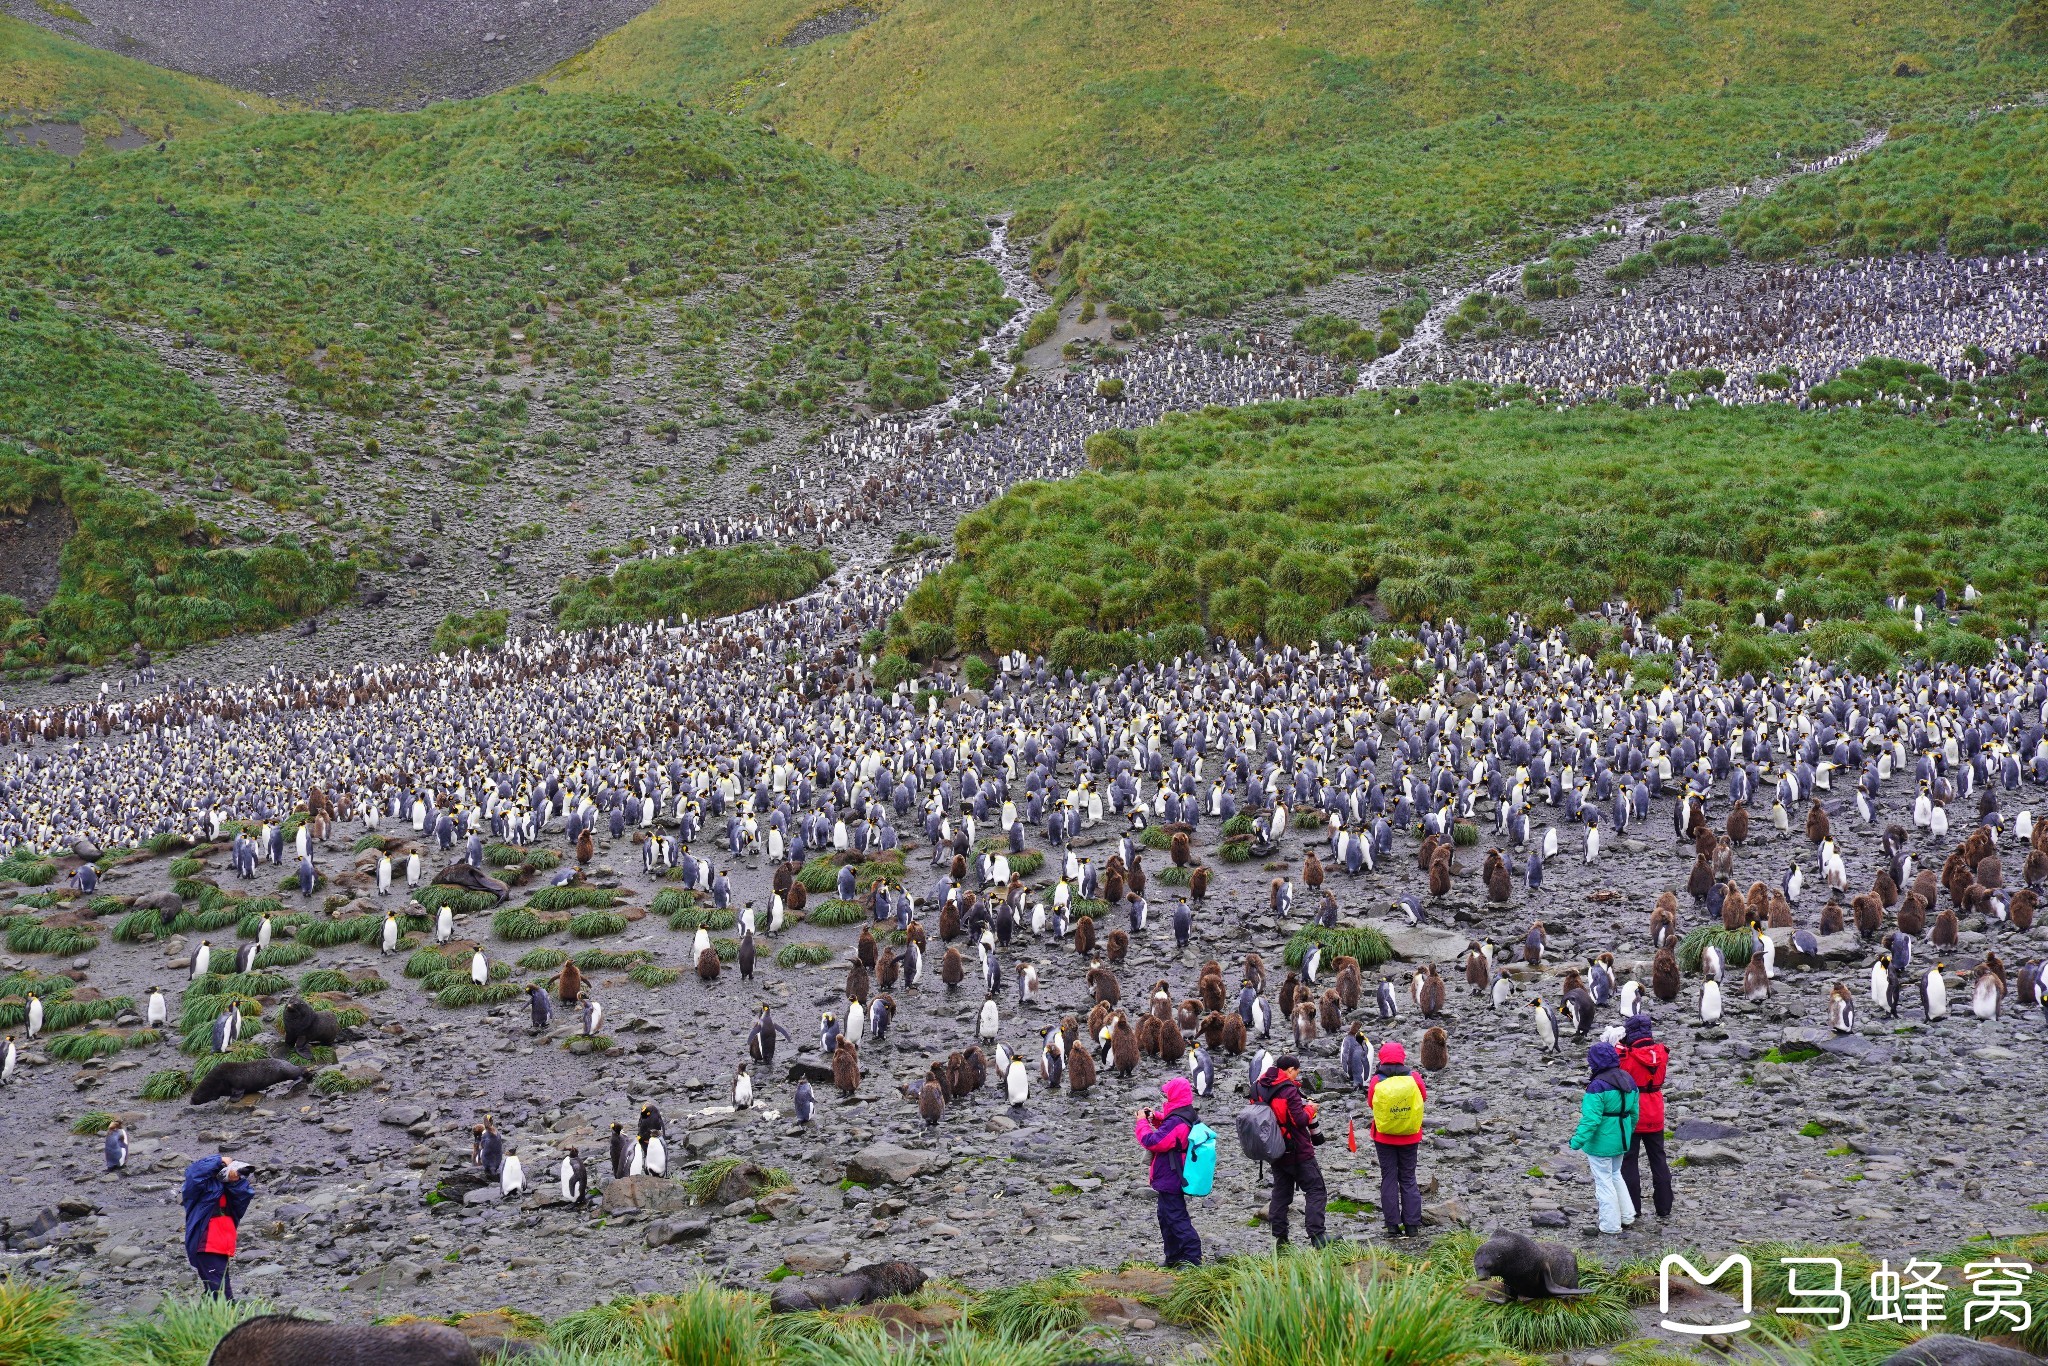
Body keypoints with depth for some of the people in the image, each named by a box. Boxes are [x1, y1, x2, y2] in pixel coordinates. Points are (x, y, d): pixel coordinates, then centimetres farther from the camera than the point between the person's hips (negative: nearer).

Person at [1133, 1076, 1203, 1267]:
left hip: (1169, 1179, -11)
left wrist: (1142, 1122, -13)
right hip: (1176, 1178, 11)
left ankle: (1192, 1258, -2)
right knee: (1166, 1216, 21)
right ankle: (1174, 1257, 30)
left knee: (1176, 1219, -5)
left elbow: (1152, 1142, -27)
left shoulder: (1176, 1122, -26)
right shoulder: (1188, 1116, 6)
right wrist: (1154, 1117, 6)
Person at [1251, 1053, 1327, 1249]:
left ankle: (1279, 1239, 13)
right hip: (1299, 1152, -7)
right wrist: (1311, 1108, 0)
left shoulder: (1259, 1088, 5)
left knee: (1280, 1193, 15)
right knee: (1316, 1191, -2)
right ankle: (1317, 1237, -10)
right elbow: (1300, 1119, -20)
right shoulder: (1289, 1090, -18)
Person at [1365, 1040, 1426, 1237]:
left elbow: (1370, 1103, 4)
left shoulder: (1377, 1082, -12)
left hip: (1384, 1138, -1)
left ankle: (1393, 1226, 6)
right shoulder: (1413, 1079, -11)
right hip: (1409, 1137, 1)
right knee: (1408, 1179, 12)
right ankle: (1412, 1225, 10)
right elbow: (1424, 1096, 7)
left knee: (1388, 1179, 8)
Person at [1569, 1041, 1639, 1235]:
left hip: (1601, 1142, -8)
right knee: (1615, 1175, 26)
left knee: (1603, 1181, 5)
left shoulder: (1597, 1086, -23)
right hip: (1620, 1139, 8)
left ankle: (1611, 1225, 12)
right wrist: (1629, 1132, 25)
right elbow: (1634, 1112, 12)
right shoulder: (1628, 1080, 3)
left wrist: (1578, 1140, -21)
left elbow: (1591, 1119, -26)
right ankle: (1627, 1216, 29)